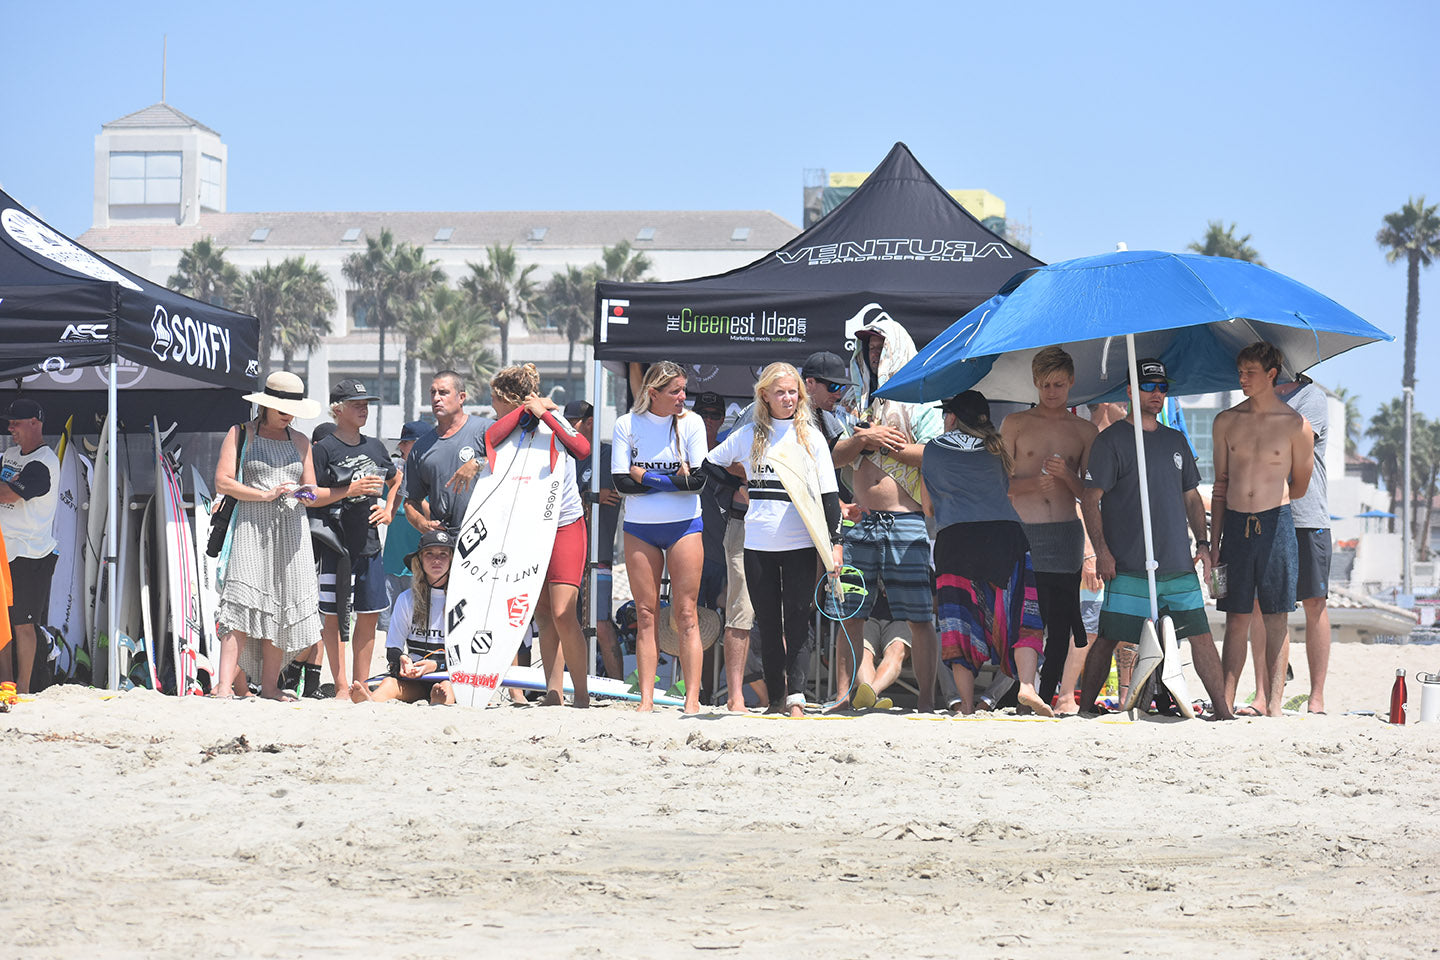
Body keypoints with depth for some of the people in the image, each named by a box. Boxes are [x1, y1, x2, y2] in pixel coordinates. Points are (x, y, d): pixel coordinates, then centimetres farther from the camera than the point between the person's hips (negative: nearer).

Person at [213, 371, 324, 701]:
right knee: (243, 603, -16)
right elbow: (222, 482, -3)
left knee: (283, 608, -1)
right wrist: (266, 494, -13)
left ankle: (269, 685, 6)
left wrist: (305, 494, -7)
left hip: (291, 528, 4)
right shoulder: (241, 434, 5)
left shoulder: (300, 442, 18)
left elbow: (311, 490, 18)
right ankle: (224, 685, -21)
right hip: (252, 525, -4)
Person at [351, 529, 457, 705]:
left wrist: (436, 665, -18)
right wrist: (401, 660, -15)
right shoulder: (406, 600, 10)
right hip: (414, 679, 2)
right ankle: (369, 703, -65)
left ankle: (439, 704, -73)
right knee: (389, 683, -32)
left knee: (444, 687, -38)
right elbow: (392, 649, 10)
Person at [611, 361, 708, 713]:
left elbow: (699, 480, -8)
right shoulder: (627, 424, 0)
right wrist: (673, 478, -11)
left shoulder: (691, 422, 0)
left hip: (684, 526, -1)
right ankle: (646, 699, 2)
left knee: (686, 615, -3)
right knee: (645, 614, 1)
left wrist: (646, 477, -11)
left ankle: (692, 700, -4)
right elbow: (622, 482, -6)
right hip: (639, 528, 1)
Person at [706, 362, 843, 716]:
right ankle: (774, 697, 12)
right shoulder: (747, 435, 8)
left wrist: (836, 541, -4)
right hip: (758, 545, 2)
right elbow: (709, 466, 20)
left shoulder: (811, 437, 5)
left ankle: (796, 697, -12)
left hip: (800, 544, -2)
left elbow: (828, 495, 3)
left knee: (797, 620, -8)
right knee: (767, 623, 5)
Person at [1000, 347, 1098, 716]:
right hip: (1021, 531, -1)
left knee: (1060, 620, -4)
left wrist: (1066, 474, -10)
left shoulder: (1085, 432, 12)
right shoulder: (1015, 424, 9)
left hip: (1065, 533, 1)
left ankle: (1050, 694, 2)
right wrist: (1032, 482, -13)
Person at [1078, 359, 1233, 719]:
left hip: (1178, 565, 5)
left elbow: (1191, 497, 23)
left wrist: (1202, 544, 11)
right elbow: (1090, 498, -4)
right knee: (1109, 638, -4)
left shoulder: (1175, 440, 17)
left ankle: (1223, 713, 5)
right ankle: (1085, 710, 6)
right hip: (1129, 566, -5)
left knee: (1200, 634, 1)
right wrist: (1101, 550, -13)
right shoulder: (1112, 439, 0)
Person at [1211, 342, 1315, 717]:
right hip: (1235, 526, 3)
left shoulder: (1296, 425, -1)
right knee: (1237, 618, 3)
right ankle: (1226, 702, 2)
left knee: (1276, 619, -1)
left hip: (1275, 523, -3)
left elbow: (1300, 487, 9)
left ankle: (1274, 704, -1)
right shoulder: (1227, 422, 9)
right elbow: (1221, 486, 13)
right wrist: (1215, 541, 9)